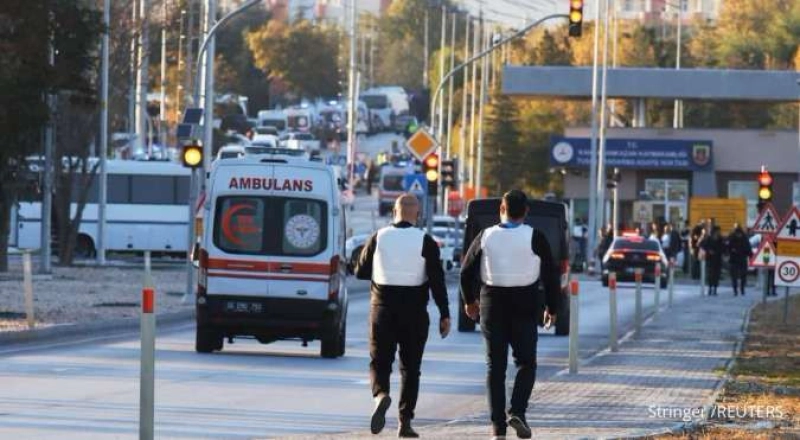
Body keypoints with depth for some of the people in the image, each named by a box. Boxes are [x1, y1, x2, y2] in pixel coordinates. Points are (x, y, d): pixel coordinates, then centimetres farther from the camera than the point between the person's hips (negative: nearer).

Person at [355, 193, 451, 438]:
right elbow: (437, 280, -9)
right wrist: (444, 315, -5)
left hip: (382, 309, 0)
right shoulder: (425, 242, -6)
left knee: (379, 362, 6)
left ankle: (380, 395, -25)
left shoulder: (378, 238, -1)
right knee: (410, 367, 9)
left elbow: (361, 272, 7)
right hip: (414, 312, 0)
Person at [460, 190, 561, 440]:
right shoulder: (534, 238, -6)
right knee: (526, 362, 9)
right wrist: (552, 307, 9)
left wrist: (469, 300, 23)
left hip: (492, 306, 2)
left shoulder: (486, 237, 0)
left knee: (495, 366, 6)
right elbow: (551, 275, -4)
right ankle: (517, 412, -12)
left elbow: (467, 271, 6)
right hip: (524, 307, -2)